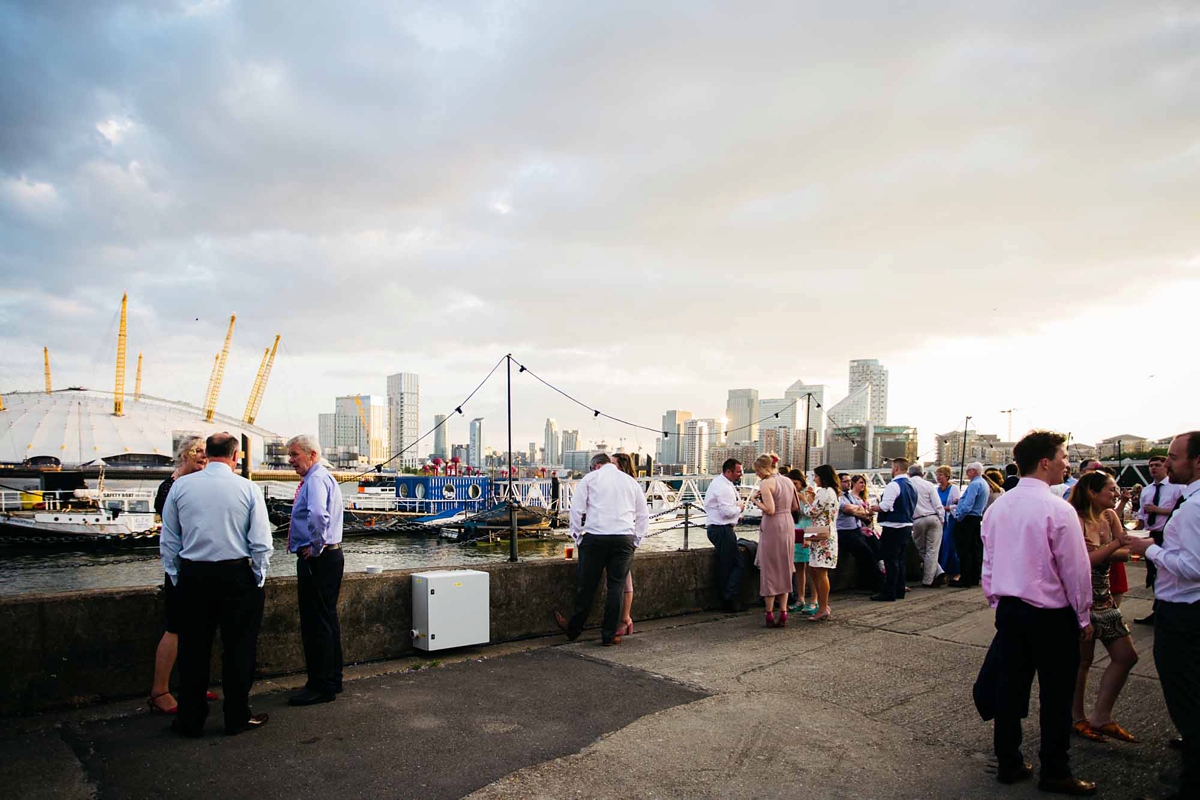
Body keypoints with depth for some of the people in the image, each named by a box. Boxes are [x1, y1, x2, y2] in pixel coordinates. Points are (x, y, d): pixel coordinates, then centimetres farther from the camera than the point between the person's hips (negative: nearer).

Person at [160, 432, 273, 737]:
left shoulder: (180, 486, 1)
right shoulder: (248, 489, -7)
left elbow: (168, 541, 5)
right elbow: (261, 542, -7)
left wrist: (177, 577, 14)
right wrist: (259, 579, 5)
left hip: (192, 575, 3)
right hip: (236, 575, -2)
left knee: (193, 649, 12)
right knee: (238, 649, 8)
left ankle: (190, 720, 22)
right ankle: (237, 717, 17)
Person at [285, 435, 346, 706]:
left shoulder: (316, 479, -15)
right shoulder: (318, 478, 18)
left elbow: (318, 514, -35)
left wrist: (315, 547, -23)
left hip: (317, 559, -11)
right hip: (327, 557, 11)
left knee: (316, 622, -4)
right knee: (326, 619, 16)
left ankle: (321, 687, 3)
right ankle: (332, 680, 26)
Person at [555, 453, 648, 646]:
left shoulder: (590, 478, 7)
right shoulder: (631, 481, 16)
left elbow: (576, 509, 2)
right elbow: (643, 515, 19)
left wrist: (577, 536, 10)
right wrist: (636, 540, 22)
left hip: (595, 538, -2)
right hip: (624, 540, 2)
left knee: (587, 586, 8)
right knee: (616, 587, 6)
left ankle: (574, 630, 22)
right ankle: (608, 635, 10)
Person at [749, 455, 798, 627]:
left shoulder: (765, 483, -13)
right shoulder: (788, 481, 10)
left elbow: (770, 510, -21)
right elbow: (795, 506, 15)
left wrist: (756, 501, -6)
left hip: (772, 527, -7)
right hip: (788, 524, 7)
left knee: (769, 571, 3)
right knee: (784, 570, 13)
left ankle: (770, 615, 7)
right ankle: (783, 614, 14)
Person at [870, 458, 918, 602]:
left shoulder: (894, 485, -17)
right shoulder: (911, 486, 12)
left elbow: (885, 506, -22)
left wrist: (873, 508, -2)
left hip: (893, 528, -9)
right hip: (907, 526, 9)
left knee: (891, 560, -4)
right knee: (900, 560, 15)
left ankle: (888, 593, -1)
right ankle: (899, 590, 22)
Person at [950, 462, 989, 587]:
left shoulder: (974, 484, -17)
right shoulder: (985, 484, 15)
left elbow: (967, 505, -24)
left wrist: (959, 517, -13)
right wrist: (960, 501, 13)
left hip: (967, 520, -10)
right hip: (977, 519, 10)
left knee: (964, 550, -6)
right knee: (975, 549, 11)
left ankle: (965, 579, -5)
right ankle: (974, 578, 16)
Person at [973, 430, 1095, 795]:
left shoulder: (998, 507, 2)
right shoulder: (1057, 509, -18)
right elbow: (1076, 569, -12)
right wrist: (1084, 617, 0)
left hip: (1009, 611, 6)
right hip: (1052, 615, -6)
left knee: (1009, 687, 13)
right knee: (1056, 696, 9)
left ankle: (1008, 764, 25)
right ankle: (1055, 773, 21)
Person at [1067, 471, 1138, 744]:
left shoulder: (1109, 516, 6)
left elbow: (1125, 554, -2)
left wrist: (1099, 551, -20)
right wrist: (1116, 543, -25)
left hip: (1103, 596, 8)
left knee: (1126, 656, 9)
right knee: (1083, 660, 5)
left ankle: (1100, 717, 19)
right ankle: (1077, 718, 24)